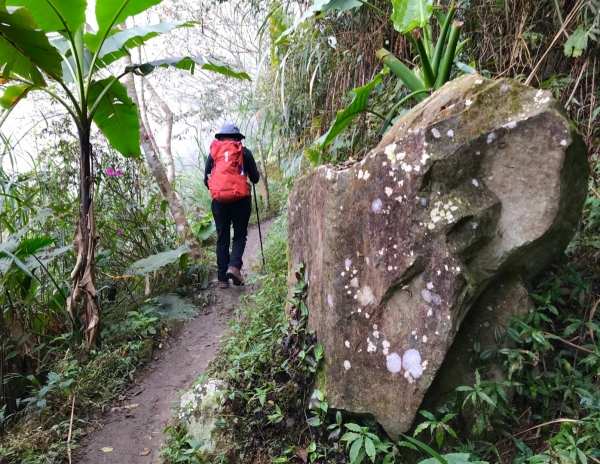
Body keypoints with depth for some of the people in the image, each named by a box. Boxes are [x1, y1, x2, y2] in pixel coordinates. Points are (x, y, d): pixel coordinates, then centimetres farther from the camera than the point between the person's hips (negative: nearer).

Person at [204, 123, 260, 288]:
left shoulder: (213, 152, 10)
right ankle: (234, 266, -13)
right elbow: (255, 178, 9)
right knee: (239, 235, 10)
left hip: (219, 200, 2)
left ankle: (223, 278, 8)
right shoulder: (244, 152, 6)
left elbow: (206, 180, 13)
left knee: (222, 238, 9)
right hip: (240, 199, -1)